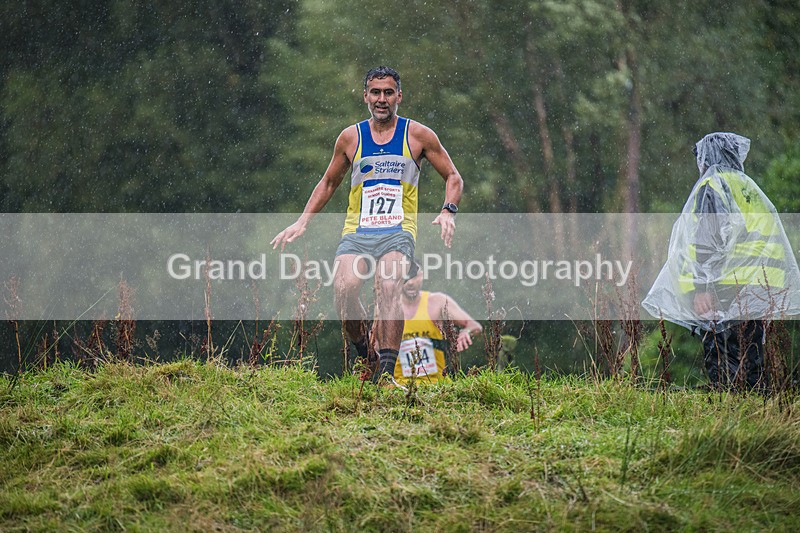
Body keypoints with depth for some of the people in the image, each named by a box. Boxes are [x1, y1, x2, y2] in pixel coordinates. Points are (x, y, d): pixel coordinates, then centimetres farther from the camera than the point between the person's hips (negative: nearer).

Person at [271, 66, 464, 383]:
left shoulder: (418, 135, 7)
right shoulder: (350, 137, 13)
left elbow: (453, 177, 14)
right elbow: (328, 183, 26)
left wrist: (448, 211, -5)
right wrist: (303, 222, 15)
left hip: (398, 232, -2)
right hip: (356, 232, 2)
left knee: (388, 287, -31)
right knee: (344, 288, -26)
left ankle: (387, 367, -32)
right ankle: (362, 350, -1)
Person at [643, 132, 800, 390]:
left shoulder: (711, 185, -1)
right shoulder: (749, 187, 26)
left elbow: (710, 238, -14)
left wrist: (702, 287, -18)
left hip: (728, 289, -9)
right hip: (759, 291, 9)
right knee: (750, 365, 8)